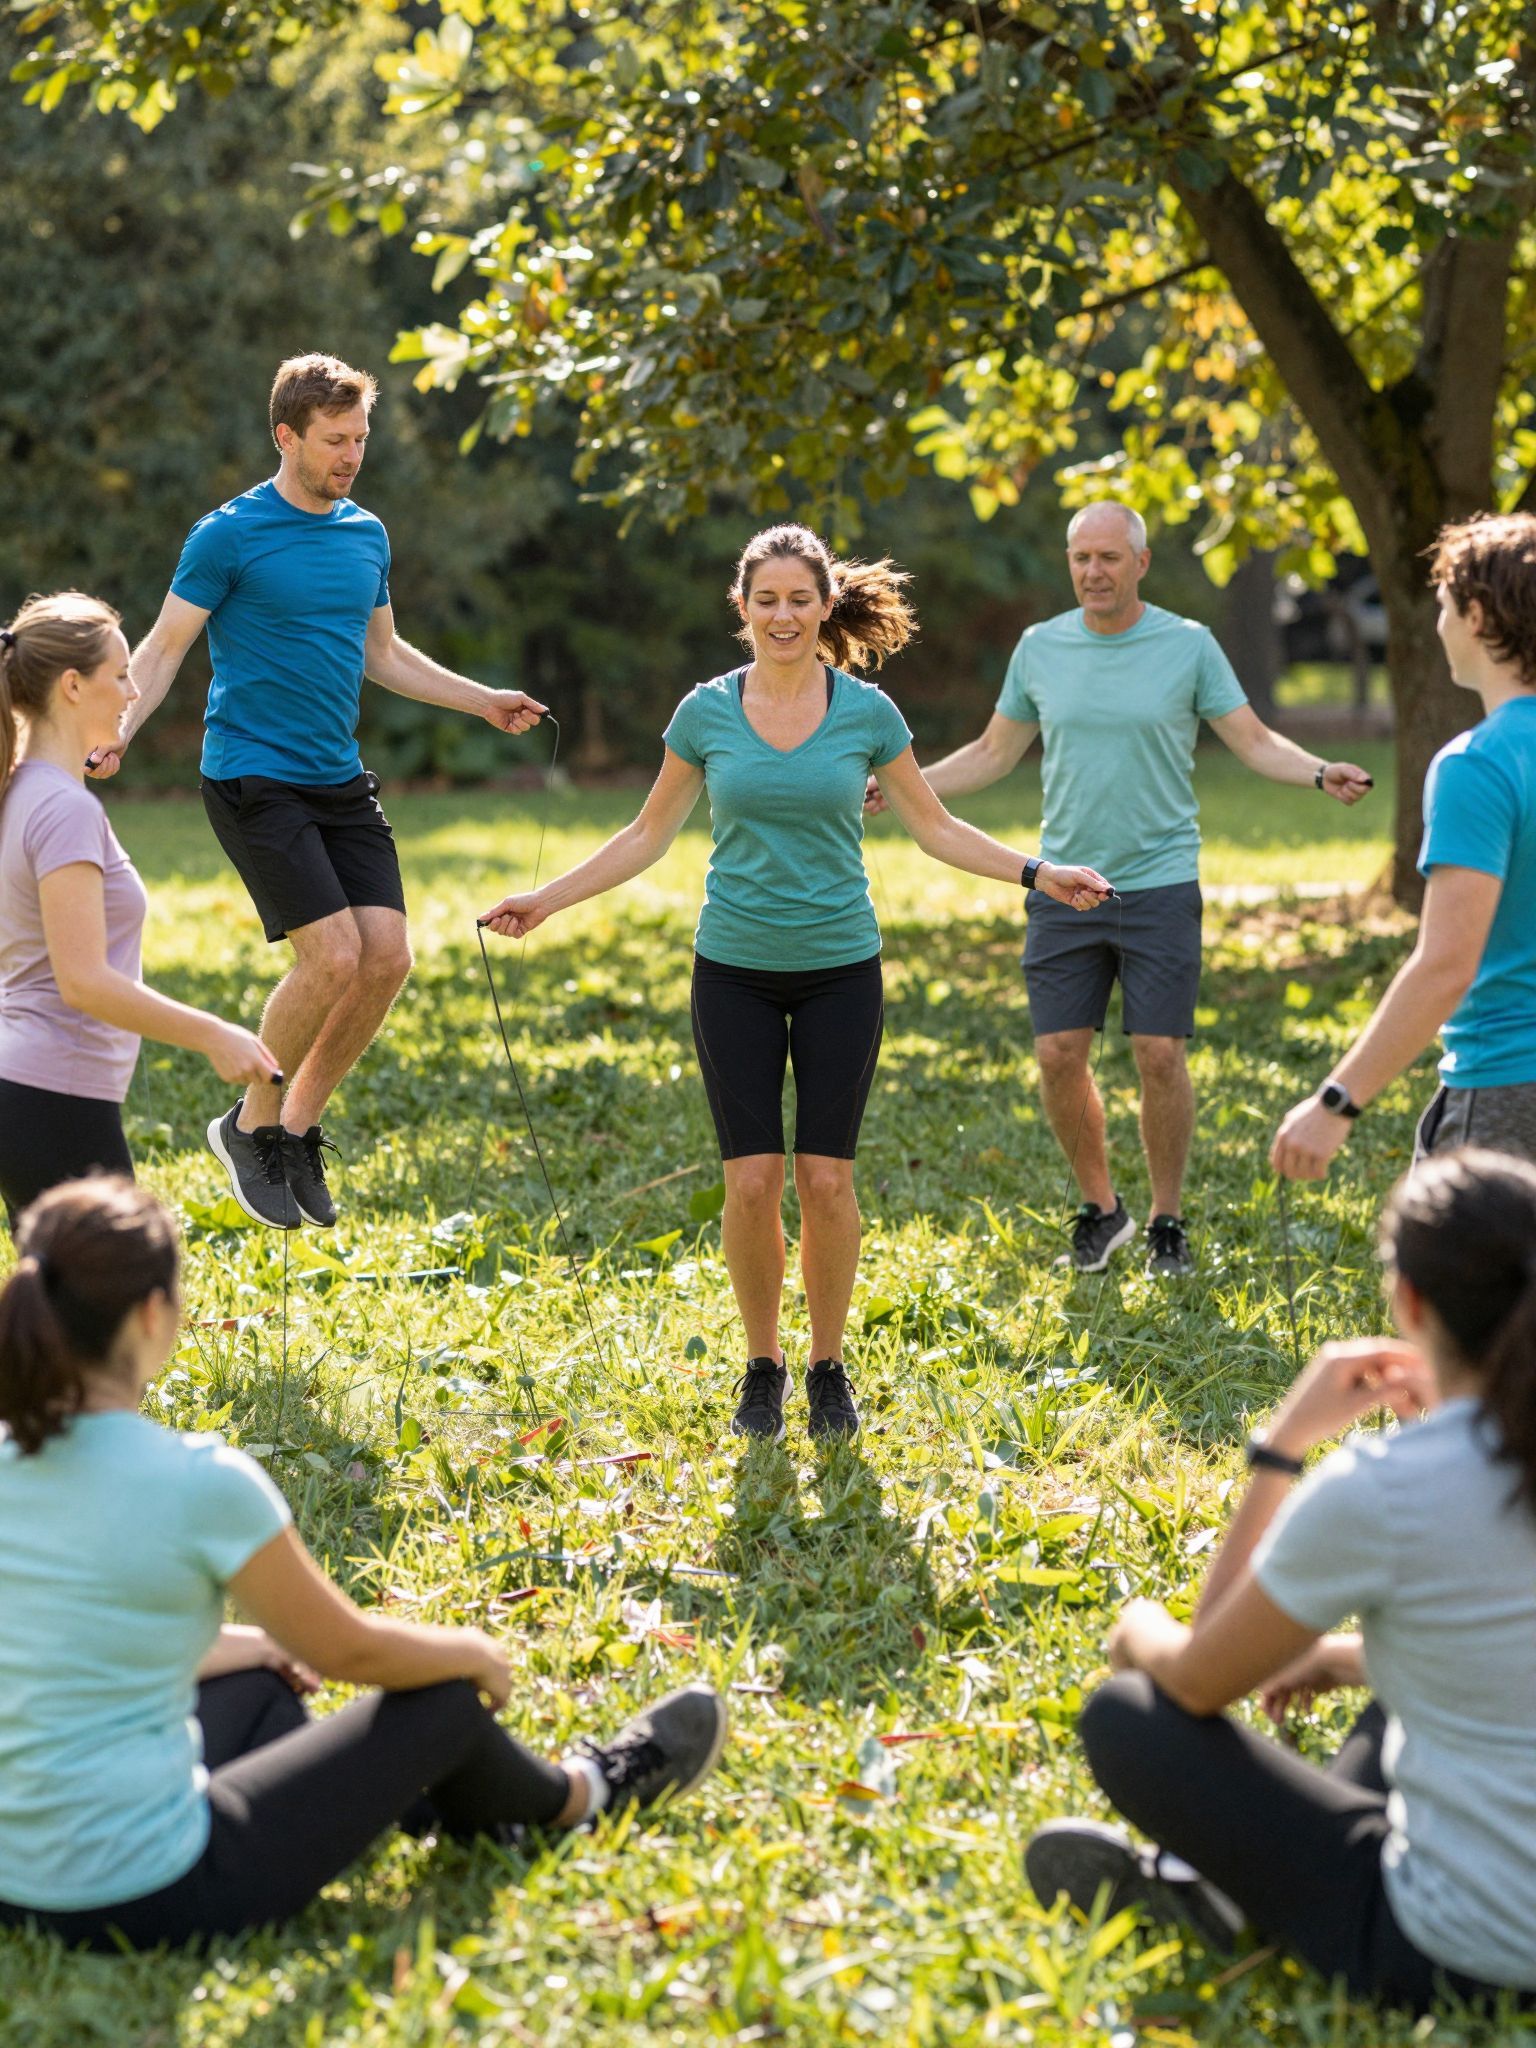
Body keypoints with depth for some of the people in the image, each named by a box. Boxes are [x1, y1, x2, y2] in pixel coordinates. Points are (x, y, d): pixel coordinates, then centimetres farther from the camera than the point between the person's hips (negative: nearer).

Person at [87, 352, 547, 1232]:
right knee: (333, 956, -16)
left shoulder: (368, 535, 12)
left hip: (342, 781, 7)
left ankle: (299, 1126, 15)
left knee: (389, 956, -3)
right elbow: (164, 647, -5)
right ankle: (251, 1125, 6)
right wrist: (117, 730, -21)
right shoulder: (230, 535, -7)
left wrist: (486, 701, 20)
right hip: (254, 781, -6)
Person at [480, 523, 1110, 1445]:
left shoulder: (867, 712, -1)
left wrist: (1038, 873, -1)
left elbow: (935, 827, 7)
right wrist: (547, 900, 6)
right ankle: (763, 1364, 16)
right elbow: (649, 835, 10)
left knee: (826, 1176, -1)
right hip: (735, 970, 1)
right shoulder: (706, 713, 0)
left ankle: (829, 1367, 16)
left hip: (839, 969, 0)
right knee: (753, 1178, -3)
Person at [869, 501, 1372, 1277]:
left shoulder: (1189, 645, -1)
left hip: (1160, 884, -2)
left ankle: (1167, 1222, 13)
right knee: (1059, 1055, 0)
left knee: (1160, 1056, -4)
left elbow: (1255, 742, 1)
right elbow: (993, 754, 15)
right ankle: (1101, 1207, 19)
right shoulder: (1039, 647, 6)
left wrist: (1321, 772, -18)